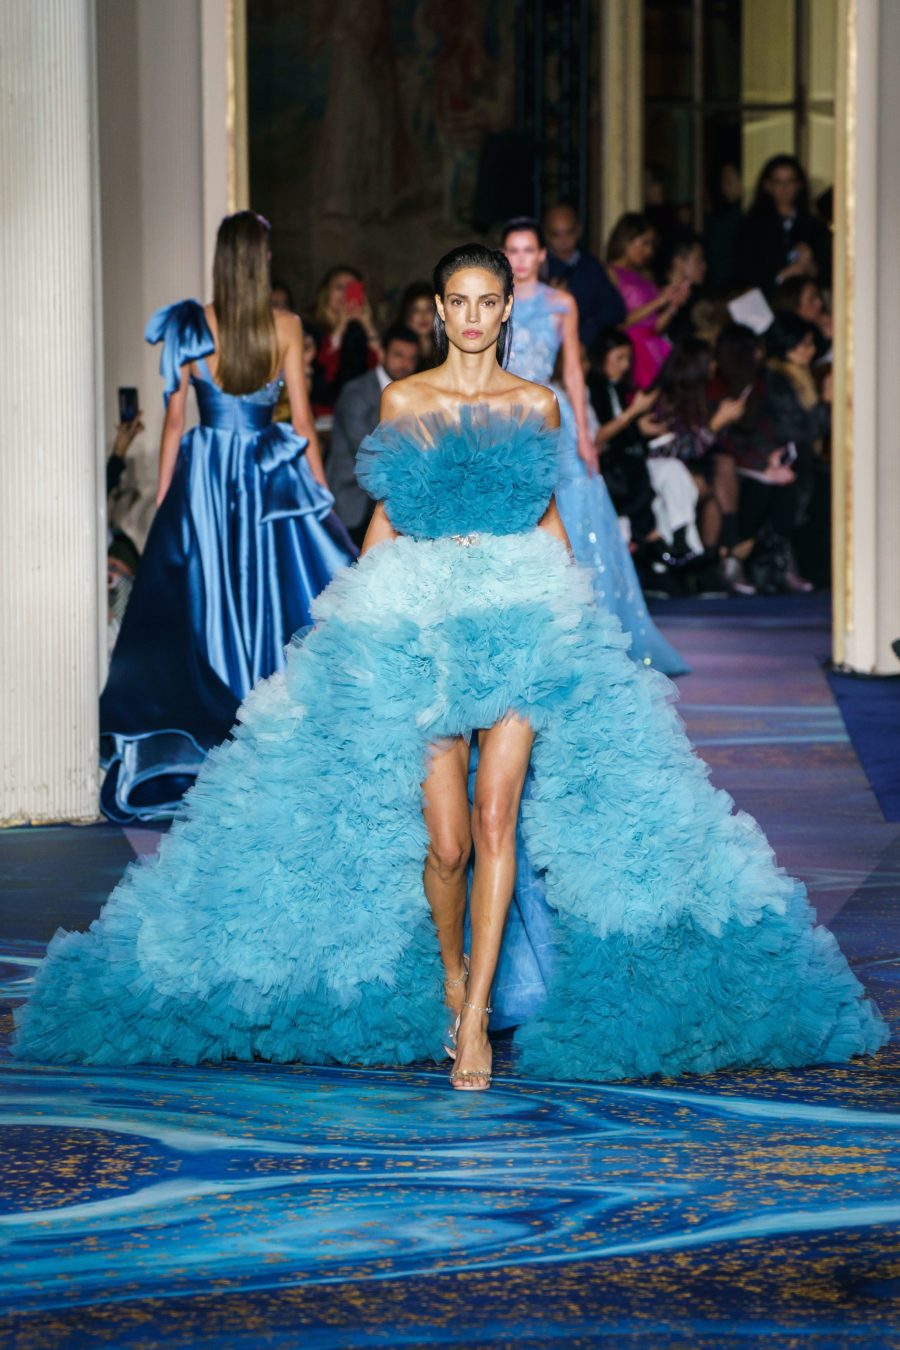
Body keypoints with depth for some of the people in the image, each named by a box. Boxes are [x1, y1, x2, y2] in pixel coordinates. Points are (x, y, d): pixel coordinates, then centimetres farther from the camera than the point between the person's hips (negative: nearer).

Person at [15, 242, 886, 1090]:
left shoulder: (535, 406, 8)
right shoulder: (403, 402, 8)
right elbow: (386, 516, 14)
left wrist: (563, 606, 11)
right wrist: (358, 621, 10)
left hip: (521, 621, 0)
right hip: (416, 624, 0)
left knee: (496, 818, -13)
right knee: (445, 838, -5)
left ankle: (473, 1017, -11)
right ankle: (448, 970, 24)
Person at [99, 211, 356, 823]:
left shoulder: (192, 327, -4)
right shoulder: (286, 328, -5)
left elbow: (174, 417, -1)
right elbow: (302, 416, -1)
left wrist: (163, 497, 7)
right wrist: (321, 489, 8)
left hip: (205, 480, 0)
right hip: (275, 476, 0)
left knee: (205, 610, 6)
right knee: (279, 606, 6)